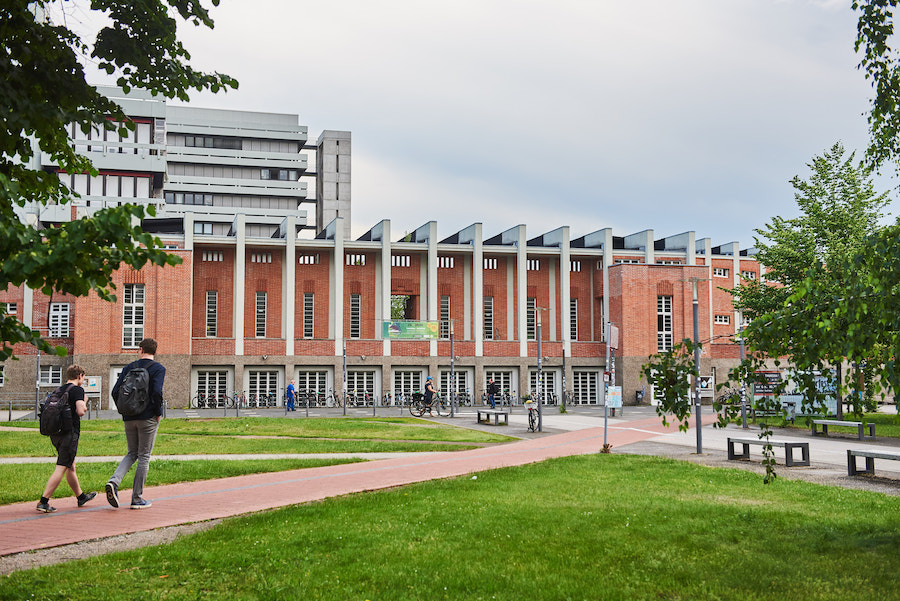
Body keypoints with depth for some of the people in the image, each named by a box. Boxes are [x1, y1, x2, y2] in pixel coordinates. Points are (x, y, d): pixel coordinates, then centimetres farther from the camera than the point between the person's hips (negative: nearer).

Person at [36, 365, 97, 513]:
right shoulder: (77, 390, -8)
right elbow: (80, 411, -20)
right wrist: (84, 406, 2)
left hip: (55, 433, 8)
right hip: (69, 433, -8)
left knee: (71, 466, 19)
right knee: (61, 468, -7)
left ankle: (81, 496, 33)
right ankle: (43, 501, -14)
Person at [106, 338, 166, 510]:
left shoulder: (129, 368, 8)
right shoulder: (158, 369, -5)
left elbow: (115, 392, 3)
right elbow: (157, 393, -20)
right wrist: (158, 413, -7)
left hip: (129, 418, 4)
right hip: (148, 418, -4)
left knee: (132, 454, 18)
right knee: (144, 457, 4)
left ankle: (114, 481, -7)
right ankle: (137, 498, 8)